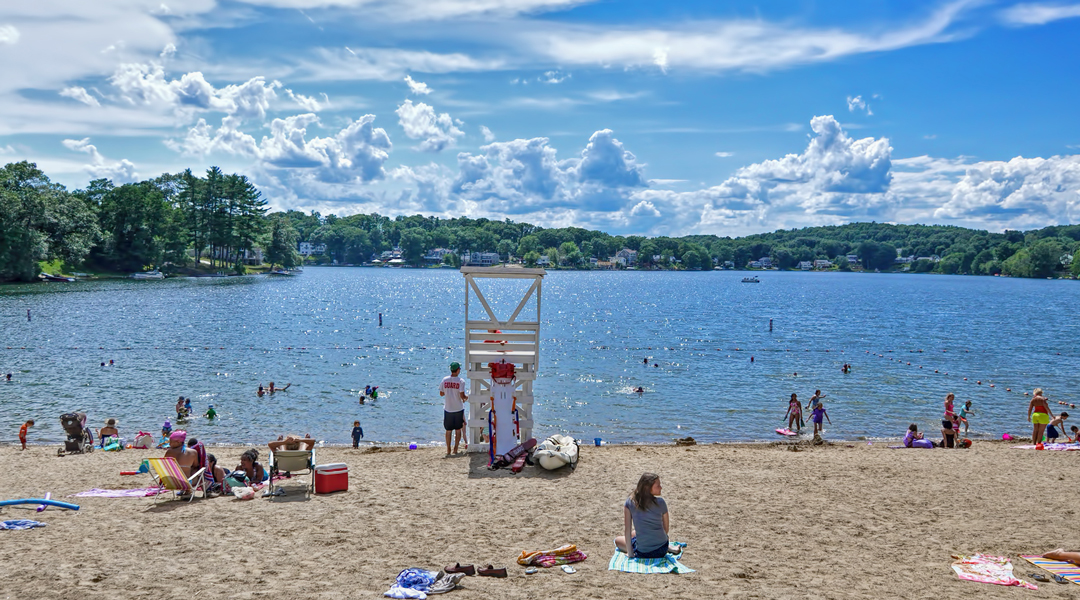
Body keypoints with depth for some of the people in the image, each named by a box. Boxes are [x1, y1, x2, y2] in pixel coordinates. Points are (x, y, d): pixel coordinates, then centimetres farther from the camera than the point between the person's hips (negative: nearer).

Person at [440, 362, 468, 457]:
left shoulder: (445, 380, -3)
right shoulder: (461, 381, -13)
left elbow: (441, 393, 4)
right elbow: (462, 396, -17)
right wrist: (466, 397, 4)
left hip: (448, 409, 2)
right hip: (458, 409, -2)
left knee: (448, 431, 11)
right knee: (458, 430, 12)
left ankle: (448, 450, 12)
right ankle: (455, 449, 11)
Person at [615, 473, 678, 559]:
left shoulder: (629, 503, -8)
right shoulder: (660, 502, -8)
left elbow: (627, 530, -9)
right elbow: (666, 528, 2)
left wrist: (630, 553, -3)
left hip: (643, 553, -3)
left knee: (618, 540, 26)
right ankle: (668, 548, 19)